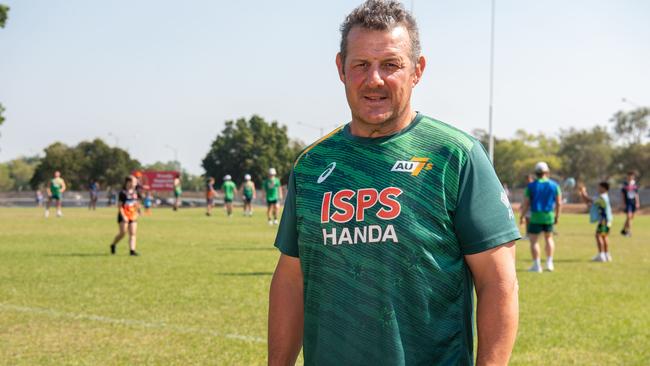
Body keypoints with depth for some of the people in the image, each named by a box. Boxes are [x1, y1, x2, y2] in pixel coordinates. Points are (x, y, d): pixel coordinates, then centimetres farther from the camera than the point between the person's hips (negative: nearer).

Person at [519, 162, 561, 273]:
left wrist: (522, 216, 7)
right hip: (549, 216, 3)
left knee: (533, 240, 3)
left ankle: (537, 265, 0)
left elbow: (526, 203, -4)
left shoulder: (531, 186, -4)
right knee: (549, 238, 20)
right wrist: (557, 216, 15)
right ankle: (549, 263, 17)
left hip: (535, 216, -3)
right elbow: (559, 203, 4)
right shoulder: (554, 185, 2)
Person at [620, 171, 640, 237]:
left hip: (633, 203, 5)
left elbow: (636, 194, 10)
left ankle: (624, 230, 25)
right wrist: (623, 204, -10)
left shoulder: (635, 185, 6)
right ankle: (629, 231, -8)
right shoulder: (625, 185, -6)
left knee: (631, 217, 10)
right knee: (629, 216, -13)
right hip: (627, 203, -5)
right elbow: (622, 195, -5)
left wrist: (637, 203, 4)